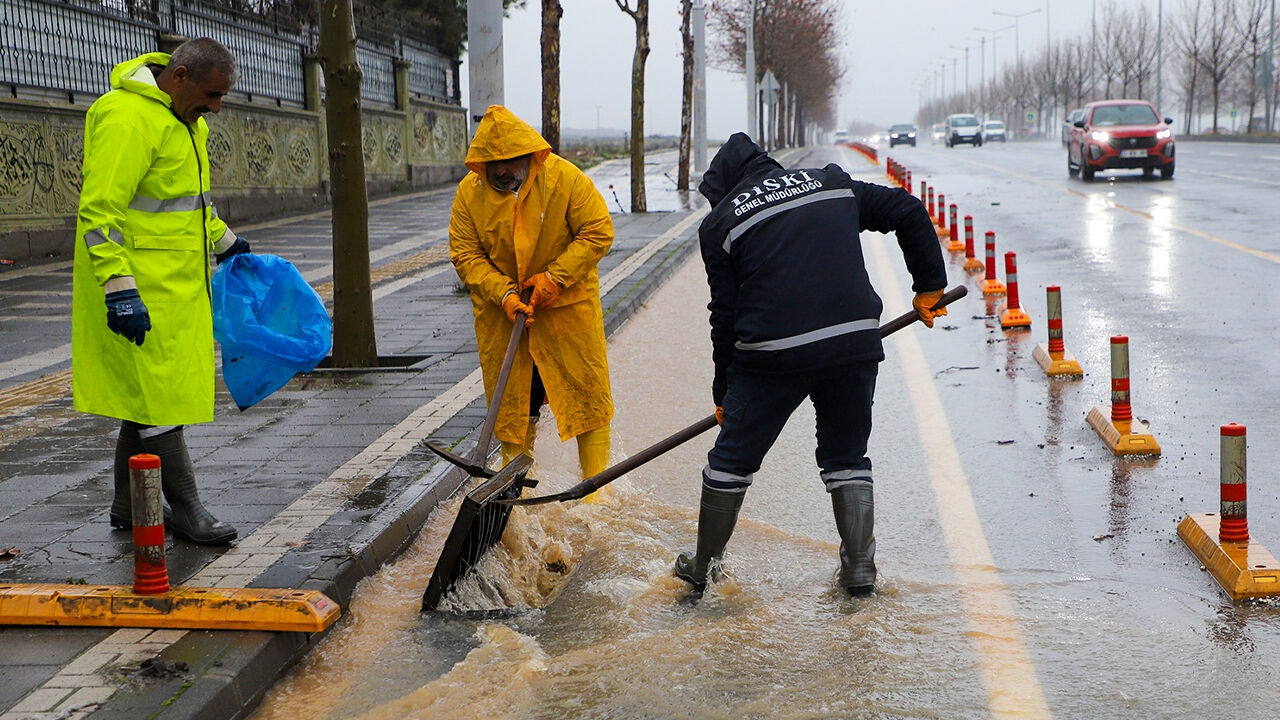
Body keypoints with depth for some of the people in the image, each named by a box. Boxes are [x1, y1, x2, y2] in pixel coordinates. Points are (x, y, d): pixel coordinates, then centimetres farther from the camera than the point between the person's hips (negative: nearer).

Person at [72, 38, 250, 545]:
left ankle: (130, 506, 24)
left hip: (176, 284, 10)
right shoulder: (127, 118, -19)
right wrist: (120, 288, -27)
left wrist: (223, 240, 33)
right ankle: (186, 510, 5)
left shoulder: (183, 119, 14)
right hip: (141, 290, -10)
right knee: (159, 396, -3)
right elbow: (99, 211, -23)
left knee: (148, 395, 14)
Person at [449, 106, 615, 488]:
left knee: (586, 392, 0)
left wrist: (554, 277, -19)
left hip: (567, 304, -2)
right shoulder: (469, 192, -8)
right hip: (500, 310, 2)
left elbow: (598, 232, -12)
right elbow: (465, 254, -5)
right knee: (510, 398, 9)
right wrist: (503, 293, -18)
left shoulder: (565, 178, -15)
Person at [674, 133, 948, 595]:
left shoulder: (719, 222, 8)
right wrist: (929, 286, 25)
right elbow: (909, 213, 16)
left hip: (773, 354, -3)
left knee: (732, 459, 13)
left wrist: (723, 392, 15)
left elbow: (726, 314, 6)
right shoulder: (830, 182, 17)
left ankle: (704, 566, 24)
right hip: (855, 342, 3)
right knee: (847, 458, 20)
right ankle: (860, 566, 16)